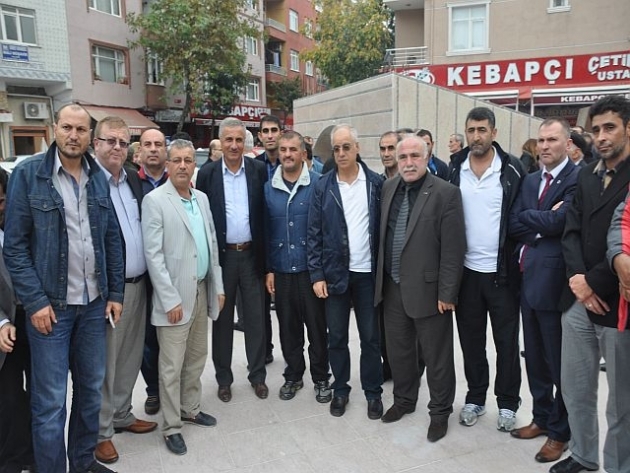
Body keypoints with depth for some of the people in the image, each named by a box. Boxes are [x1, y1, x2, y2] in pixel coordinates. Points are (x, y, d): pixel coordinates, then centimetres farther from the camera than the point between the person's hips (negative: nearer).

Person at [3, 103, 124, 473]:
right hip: (50, 303, -4)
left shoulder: (99, 177, 5)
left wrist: (115, 293, 5)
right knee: (50, 401, 4)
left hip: (94, 301, 4)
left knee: (92, 388, 15)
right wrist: (35, 301, -12)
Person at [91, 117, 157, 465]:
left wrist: (146, 277, 10)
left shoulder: (133, 179, 10)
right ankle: (100, 431, 24)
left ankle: (121, 414, 36)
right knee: (104, 362, 7)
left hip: (137, 283, 7)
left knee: (130, 356, 18)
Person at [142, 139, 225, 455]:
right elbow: (153, 255, -15)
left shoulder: (202, 198, 9)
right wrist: (170, 299, -17)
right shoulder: (155, 200, -11)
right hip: (175, 296, -6)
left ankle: (191, 409, 36)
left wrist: (217, 286, 11)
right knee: (172, 367, 3)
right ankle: (171, 426, 19)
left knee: (197, 357, 18)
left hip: (202, 291, 7)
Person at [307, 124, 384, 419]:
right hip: (334, 272, 1)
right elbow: (314, 234, -1)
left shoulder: (376, 183, -1)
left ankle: (373, 392, 28)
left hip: (368, 273, 0)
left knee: (370, 337, 11)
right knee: (336, 337, 12)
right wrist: (316, 275, -6)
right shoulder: (323, 187, -1)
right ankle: (340, 390, 30)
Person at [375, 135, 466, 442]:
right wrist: (381, 279, 9)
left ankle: (440, 411, 30)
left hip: (428, 289, -5)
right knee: (398, 350, 19)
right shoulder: (388, 188, 6)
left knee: (436, 356, 10)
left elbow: (453, 248, -14)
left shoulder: (446, 193, -12)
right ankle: (404, 399, 40)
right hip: (393, 288, 6)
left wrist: (446, 293, -15)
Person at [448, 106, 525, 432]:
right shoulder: (454, 169, 1)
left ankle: (507, 403, 28)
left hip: (501, 270, -2)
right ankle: (475, 398, 31)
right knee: (471, 340, 14)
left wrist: (516, 256, -5)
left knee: (506, 341, 10)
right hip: (466, 269, 2)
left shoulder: (512, 169, -5)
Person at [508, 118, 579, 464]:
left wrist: (527, 216, -5)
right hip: (528, 279, 7)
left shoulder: (578, 179, -11)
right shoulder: (530, 180, 12)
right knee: (534, 358, 18)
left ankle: (560, 431, 27)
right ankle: (542, 417, 37)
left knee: (559, 362, 9)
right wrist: (543, 222, -11)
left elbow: (557, 221, -22)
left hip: (555, 282, -7)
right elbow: (513, 225, 4)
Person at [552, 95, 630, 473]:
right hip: (578, 300, 6)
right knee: (575, 388, 16)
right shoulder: (586, 175, 11)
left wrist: (594, 281, -13)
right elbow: (572, 230, 5)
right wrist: (577, 278, -9)